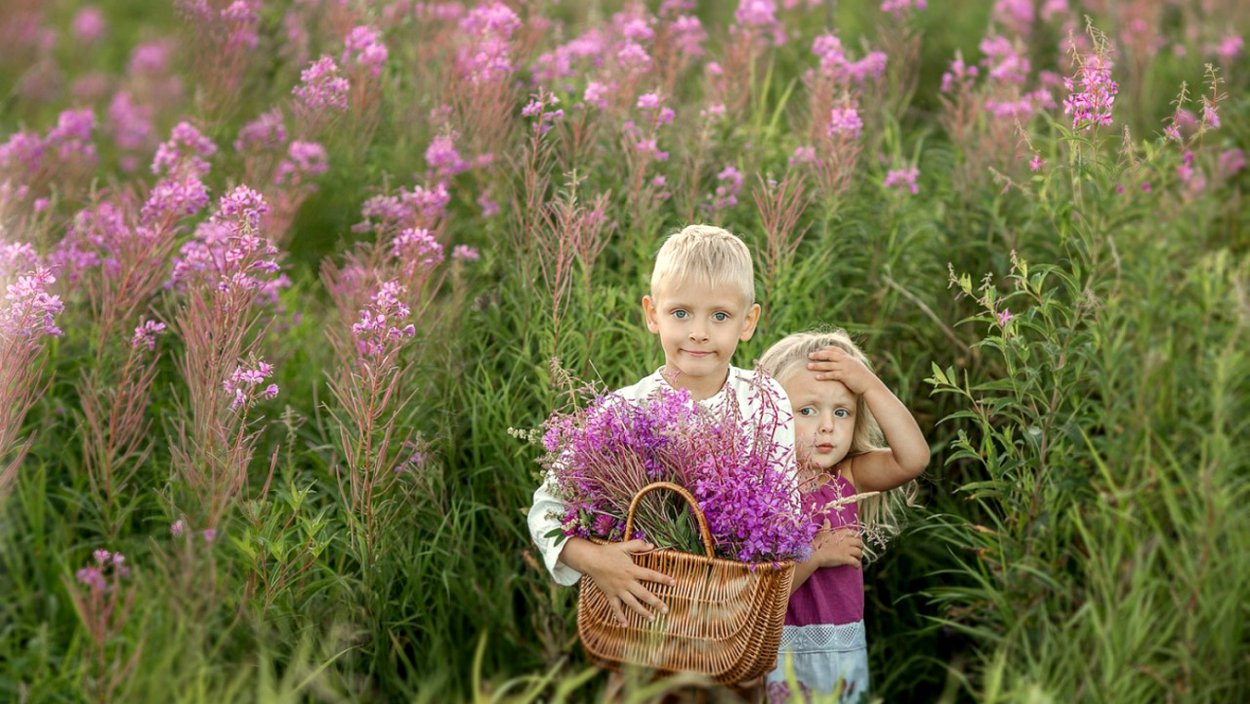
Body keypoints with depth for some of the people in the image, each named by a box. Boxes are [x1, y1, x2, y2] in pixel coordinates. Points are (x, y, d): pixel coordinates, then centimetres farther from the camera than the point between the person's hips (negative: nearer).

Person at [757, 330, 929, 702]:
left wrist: (869, 384, -18)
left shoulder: (849, 477, 1)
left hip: (845, 648, 5)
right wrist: (813, 556, -25)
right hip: (785, 652, -5)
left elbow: (913, 457, -17)